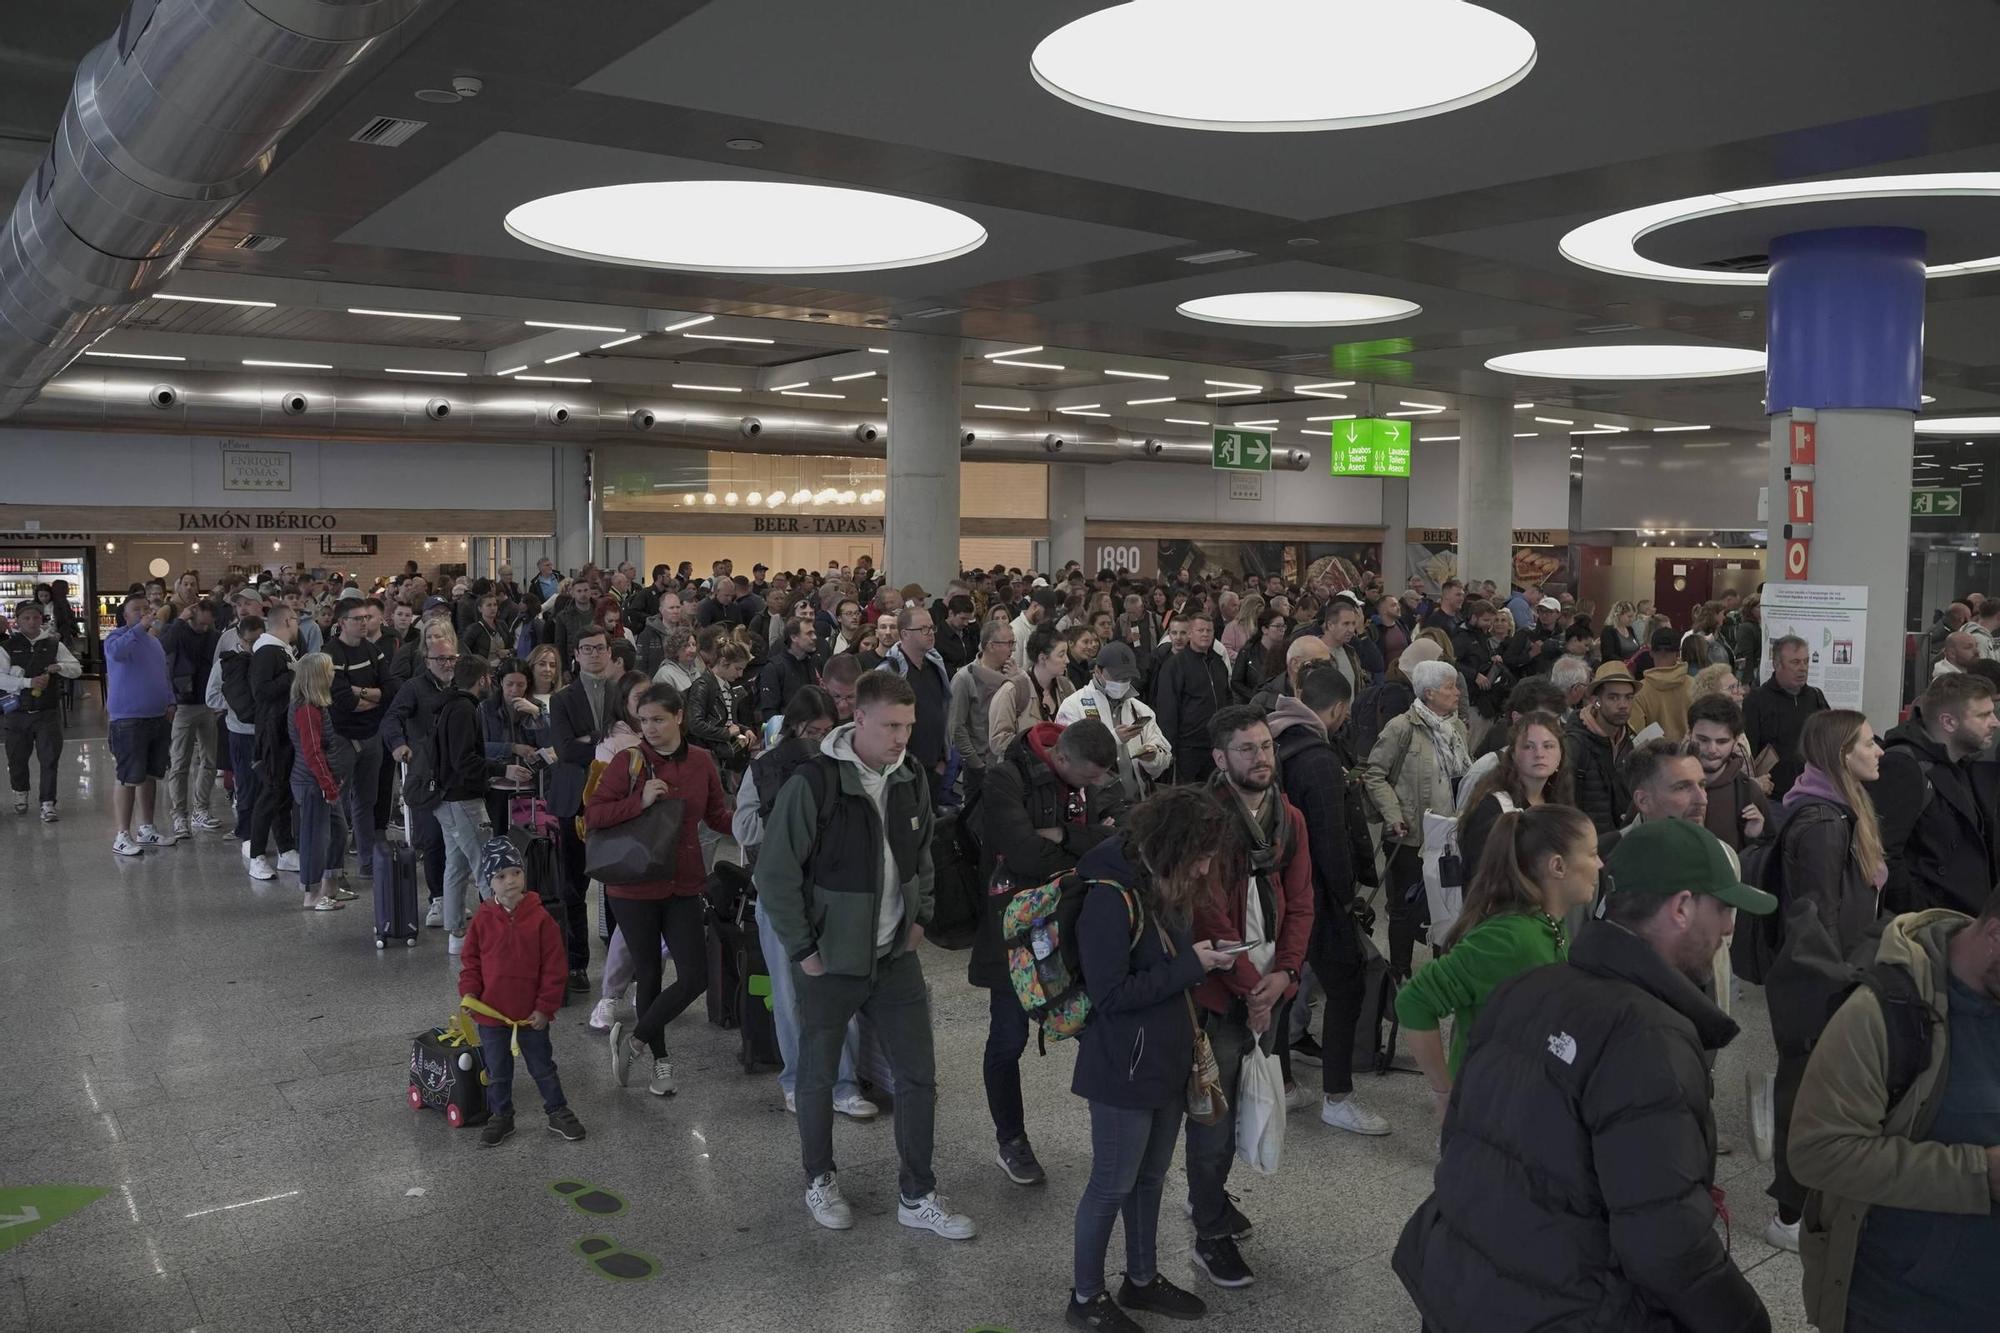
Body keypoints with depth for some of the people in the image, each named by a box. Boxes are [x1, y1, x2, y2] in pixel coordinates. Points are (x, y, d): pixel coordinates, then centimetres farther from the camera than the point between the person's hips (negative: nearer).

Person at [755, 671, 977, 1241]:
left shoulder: (911, 777, -1)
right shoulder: (813, 783, -20)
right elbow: (775, 874, -16)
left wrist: (919, 916, 9)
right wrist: (802, 950, -13)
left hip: (896, 954, 5)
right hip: (830, 958, -5)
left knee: (918, 1074, 7)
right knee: (818, 1075, 13)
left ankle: (917, 1196, 21)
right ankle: (819, 1180, 35)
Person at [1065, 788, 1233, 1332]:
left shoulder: (1165, 885, 4)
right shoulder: (1110, 895, -24)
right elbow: (1110, 993, -23)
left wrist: (1203, 957, 1)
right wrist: (1189, 966, -21)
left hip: (1167, 1058, 8)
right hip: (1123, 1067, -8)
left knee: (1151, 1177, 21)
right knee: (1113, 1184, 6)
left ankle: (1142, 1279, 38)